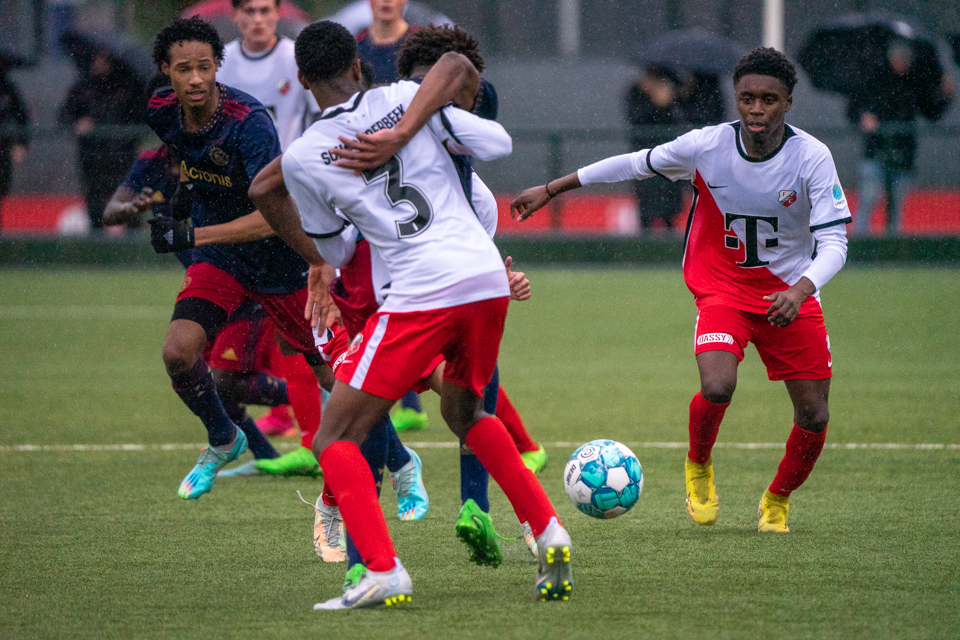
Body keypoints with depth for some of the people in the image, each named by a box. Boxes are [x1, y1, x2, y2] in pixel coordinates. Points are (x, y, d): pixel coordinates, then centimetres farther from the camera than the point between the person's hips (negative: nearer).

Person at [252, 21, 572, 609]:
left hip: (420, 295, -5)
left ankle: (383, 571, -16)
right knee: (464, 412, 31)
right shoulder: (409, 98, 8)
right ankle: (549, 532, 21)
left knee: (335, 439, 2)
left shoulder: (301, 158, 3)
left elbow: (332, 251, 16)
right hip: (489, 279, 5)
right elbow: (498, 145, 11)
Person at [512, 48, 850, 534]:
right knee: (717, 388, -27)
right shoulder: (706, 146, -15)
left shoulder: (812, 157, -17)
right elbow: (635, 164, 1)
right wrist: (550, 190, 6)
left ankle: (777, 501, 30)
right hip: (723, 288, -1)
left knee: (813, 417, 0)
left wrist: (801, 289, -40)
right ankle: (698, 467, 6)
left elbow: (834, 241, -19)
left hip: (791, 295, 1)